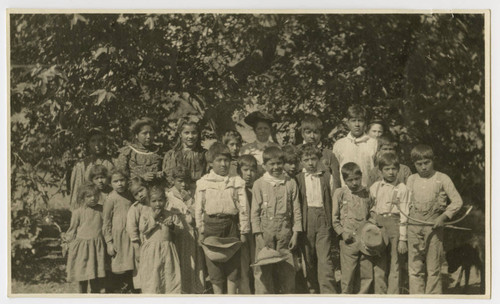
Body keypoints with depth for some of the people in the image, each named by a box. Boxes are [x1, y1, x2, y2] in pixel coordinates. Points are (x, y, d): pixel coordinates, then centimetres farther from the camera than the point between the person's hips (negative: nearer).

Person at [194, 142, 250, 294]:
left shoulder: (237, 181, 4)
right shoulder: (203, 182, 3)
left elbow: (243, 207, 3)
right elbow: (198, 208, 5)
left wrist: (243, 232, -1)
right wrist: (201, 232, 2)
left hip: (231, 225, 0)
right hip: (211, 225, 0)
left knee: (233, 264, 4)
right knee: (214, 265, 6)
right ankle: (218, 295, 19)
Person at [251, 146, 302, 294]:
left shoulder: (291, 183, 6)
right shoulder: (259, 184, 3)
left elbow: (296, 210, 7)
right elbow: (255, 211, 2)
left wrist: (295, 234, 1)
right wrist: (258, 234, -5)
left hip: (285, 229, 1)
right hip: (265, 230, -1)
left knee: (288, 269, 3)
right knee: (263, 269, 0)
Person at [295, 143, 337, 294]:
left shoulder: (327, 177, 6)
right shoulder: (298, 179, 5)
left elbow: (333, 201, 8)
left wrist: (334, 224, 4)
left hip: (323, 220, -1)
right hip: (305, 221, 1)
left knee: (325, 259, -8)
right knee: (309, 259, 8)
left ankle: (328, 292, -6)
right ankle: (313, 290, 21)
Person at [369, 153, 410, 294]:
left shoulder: (402, 189, -1)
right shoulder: (374, 188, 9)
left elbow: (404, 215, -3)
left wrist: (403, 238, -6)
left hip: (394, 225, -3)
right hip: (377, 225, 3)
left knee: (394, 265, -1)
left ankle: (393, 294, 5)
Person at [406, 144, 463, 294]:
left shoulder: (442, 178, 1)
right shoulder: (411, 180, 10)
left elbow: (457, 201, 0)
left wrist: (444, 216, -12)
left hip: (434, 226, -2)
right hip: (414, 227, 2)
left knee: (433, 268, 3)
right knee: (415, 268, 2)